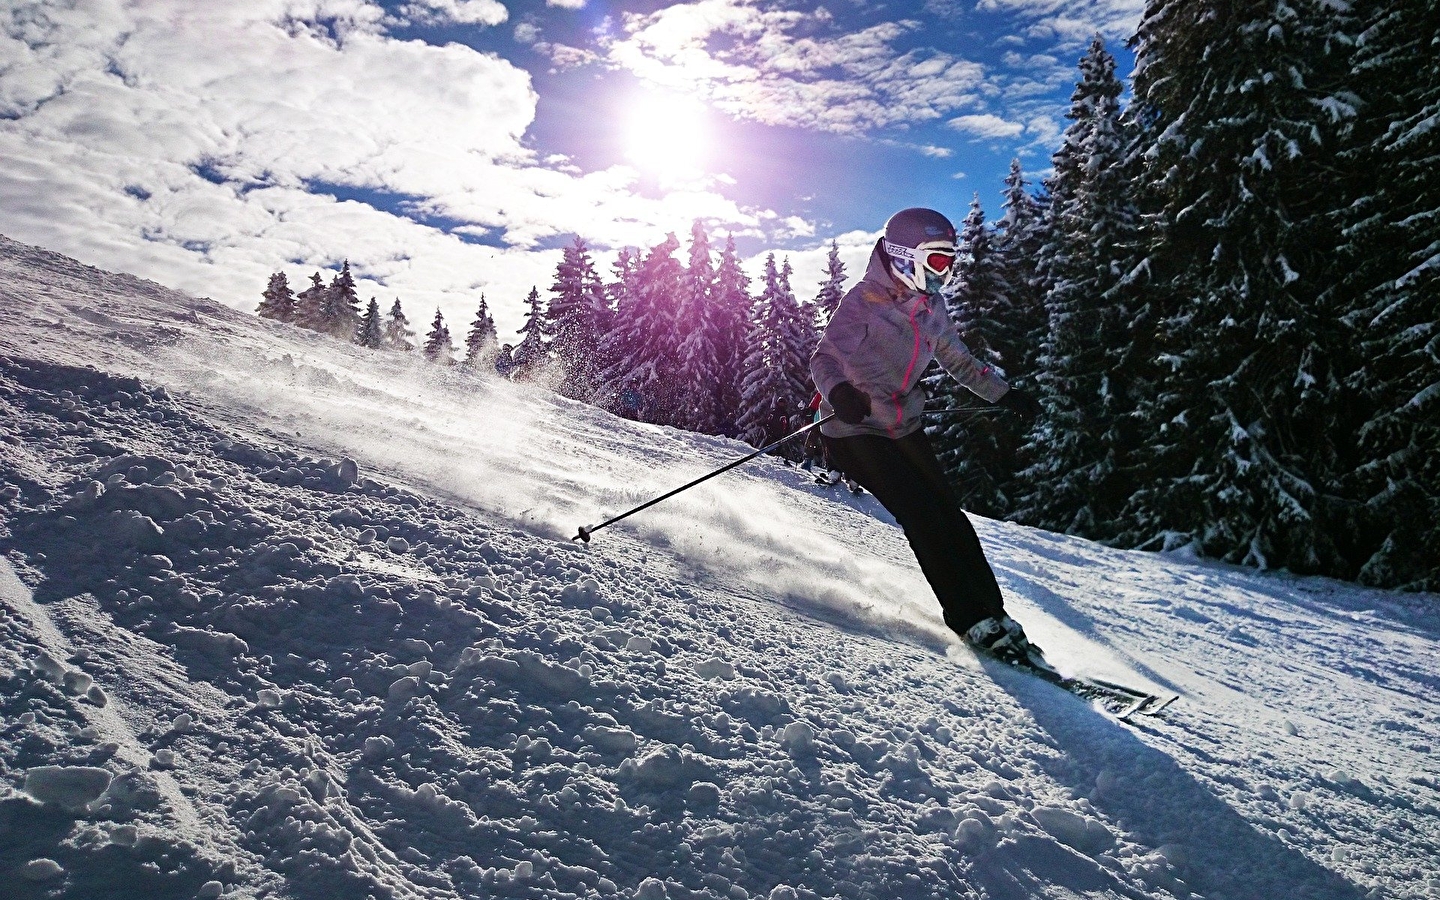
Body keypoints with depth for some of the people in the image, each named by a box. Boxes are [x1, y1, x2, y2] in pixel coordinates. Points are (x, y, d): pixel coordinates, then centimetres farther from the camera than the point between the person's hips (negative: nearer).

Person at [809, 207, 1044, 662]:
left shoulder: (931, 307, 7)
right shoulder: (864, 300, -14)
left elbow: (958, 360, 21)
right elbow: (824, 356, -22)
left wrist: (1005, 393, 17)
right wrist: (838, 391, -43)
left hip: (905, 429, 7)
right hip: (855, 431, -7)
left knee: (949, 517, -1)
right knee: (924, 519, -14)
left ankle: (993, 613, 7)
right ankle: (973, 621, -6)